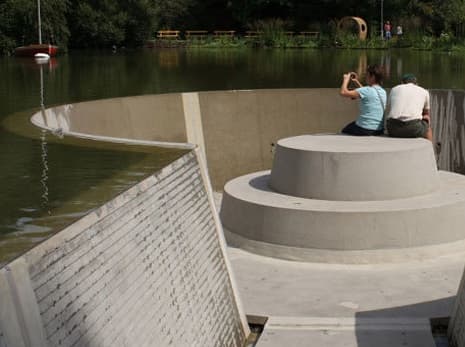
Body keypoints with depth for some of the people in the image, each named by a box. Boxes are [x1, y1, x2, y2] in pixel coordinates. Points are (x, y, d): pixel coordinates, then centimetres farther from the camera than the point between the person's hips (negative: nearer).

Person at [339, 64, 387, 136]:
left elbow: (343, 92, -17)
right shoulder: (383, 92, 8)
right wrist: (357, 82, 27)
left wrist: (346, 79, 0)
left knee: (343, 132, 18)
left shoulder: (367, 90, -16)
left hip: (365, 130, -8)